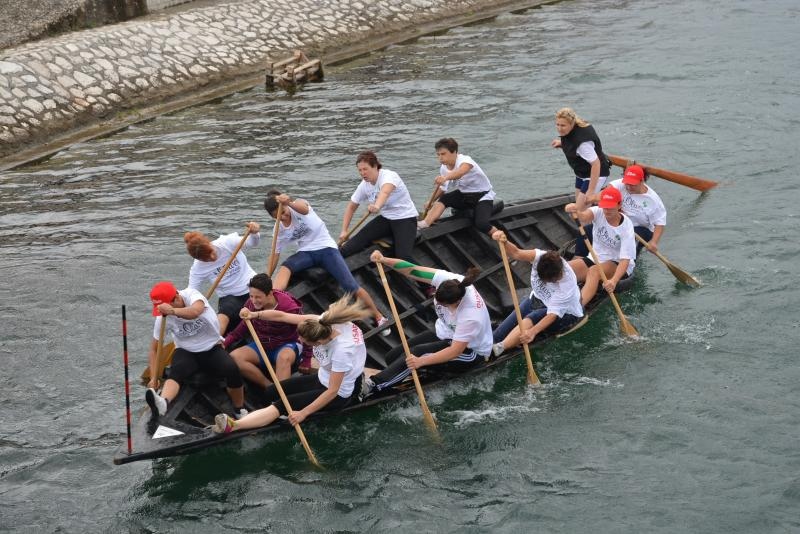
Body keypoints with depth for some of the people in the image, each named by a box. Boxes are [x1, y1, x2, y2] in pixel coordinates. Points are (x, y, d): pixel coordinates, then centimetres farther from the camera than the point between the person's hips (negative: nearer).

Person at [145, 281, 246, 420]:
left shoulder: (191, 294, -16)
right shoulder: (162, 317, -8)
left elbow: (196, 311, -40)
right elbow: (154, 349, -5)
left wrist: (173, 311, -58)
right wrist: (153, 379, -17)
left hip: (212, 349, -1)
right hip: (186, 352, 1)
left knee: (231, 369, -29)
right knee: (176, 372, -32)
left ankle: (240, 410, -6)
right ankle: (162, 403, -63)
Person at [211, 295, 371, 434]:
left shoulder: (342, 350, -37)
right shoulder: (323, 322, -20)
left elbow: (332, 391, -30)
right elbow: (282, 316, -14)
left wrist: (303, 413, -27)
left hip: (339, 394, -9)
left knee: (282, 405, -21)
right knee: (272, 392, 5)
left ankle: (233, 425, -32)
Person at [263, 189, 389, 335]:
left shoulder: (297, 204, -12)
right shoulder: (279, 229, 3)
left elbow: (305, 209, -38)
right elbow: (275, 254, 9)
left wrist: (288, 203, -61)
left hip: (326, 248, -4)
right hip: (306, 253, 4)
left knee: (351, 286, -15)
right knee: (284, 267, -30)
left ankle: (379, 317, -3)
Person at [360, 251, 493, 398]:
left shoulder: (471, 316, -38)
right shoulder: (448, 280, -23)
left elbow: (455, 351, -36)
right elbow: (413, 270, -23)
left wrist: (421, 361, -45)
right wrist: (385, 260, -38)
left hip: (471, 352, -8)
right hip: (445, 335, 8)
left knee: (417, 353, -30)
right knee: (392, 356, -7)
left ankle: (373, 384, -31)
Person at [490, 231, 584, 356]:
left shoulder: (566, 284, -36)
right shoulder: (541, 256, -28)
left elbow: (553, 314, -38)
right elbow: (517, 253, -37)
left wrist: (533, 331, -52)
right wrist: (504, 242, -60)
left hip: (564, 312, -6)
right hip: (538, 298, 6)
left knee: (532, 318, -30)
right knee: (516, 317, -15)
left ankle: (499, 347, -38)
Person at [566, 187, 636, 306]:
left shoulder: (626, 226, -18)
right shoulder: (598, 212, -9)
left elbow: (625, 259, -25)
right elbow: (584, 216, -32)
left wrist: (614, 280, -42)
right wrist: (575, 211, -58)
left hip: (618, 264, -5)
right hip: (595, 258, 5)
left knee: (594, 270, -36)